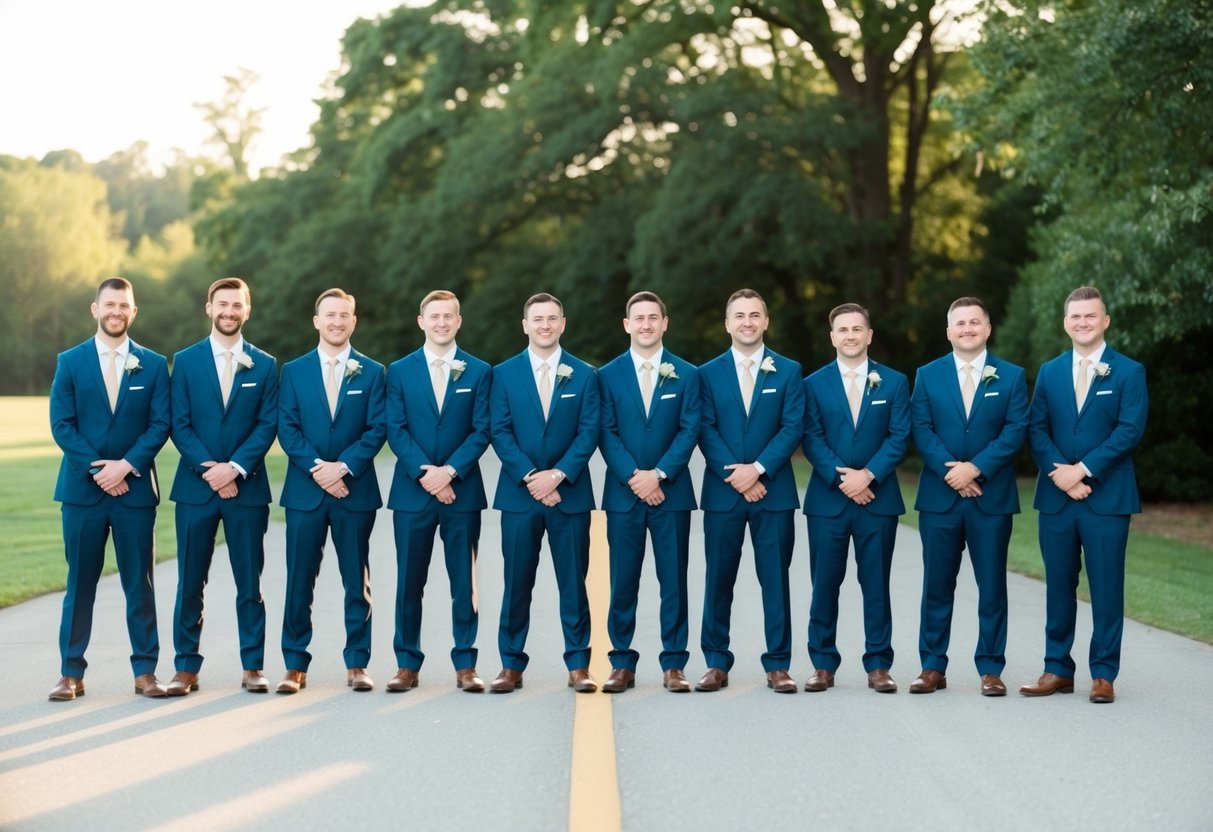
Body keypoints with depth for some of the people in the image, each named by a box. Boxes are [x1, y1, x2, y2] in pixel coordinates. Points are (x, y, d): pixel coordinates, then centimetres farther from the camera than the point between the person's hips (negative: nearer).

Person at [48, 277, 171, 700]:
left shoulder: (153, 364, 6)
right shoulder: (70, 362, 5)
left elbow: (160, 424, 0)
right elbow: (61, 424, -1)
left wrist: (127, 465, -14)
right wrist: (97, 469, -11)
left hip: (135, 487, 0)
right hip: (81, 489, 0)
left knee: (139, 584, 3)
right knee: (80, 583, 4)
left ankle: (145, 671, 9)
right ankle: (71, 673, 9)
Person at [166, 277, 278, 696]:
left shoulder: (264, 365, 6)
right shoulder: (185, 361, 6)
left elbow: (268, 424, -1)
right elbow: (180, 424, 0)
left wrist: (236, 468, -13)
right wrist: (209, 469, -12)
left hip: (247, 487, 0)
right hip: (195, 486, 0)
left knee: (249, 583, 3)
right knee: (190, 582, 3)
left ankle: (253, 667, 9)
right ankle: (187, 668, 9)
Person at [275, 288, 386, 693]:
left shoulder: (371, 372, 6)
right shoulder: (294, 371, 8)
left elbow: (377, 428, -2)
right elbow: (287, 429, 0)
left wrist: (343, 466, -14)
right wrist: (316, 467, -13)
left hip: (355, 490, 0)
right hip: (305, 491, 0)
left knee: (357, 582, 4)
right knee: (299, 582, 2)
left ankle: (357, 664, 11)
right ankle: (295, 666, 8)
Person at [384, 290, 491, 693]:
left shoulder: (478, 372, 6)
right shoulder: (399, 371, 7)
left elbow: (482, 431, -1)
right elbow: (395, 430, 0)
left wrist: (450, 471, -13)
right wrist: (424, 473, -13)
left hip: (462, 490, 0)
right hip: (412, 491, 0)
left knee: (464, 582, 2)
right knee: (409, 583, 4)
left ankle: (465, 665, 8)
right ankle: (407, 664, 10)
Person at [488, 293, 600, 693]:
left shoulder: (583, 375, 6)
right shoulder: (504, 373, 5)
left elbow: (589, 432, -1)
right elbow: (500, 432, -1)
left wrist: (558, 474, -13)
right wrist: (530, 476, -13)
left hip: (570, 493, 0)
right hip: (519, 494, 0)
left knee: (573, 582, 3)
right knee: (517, 583, 4)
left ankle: (578, 665, 9)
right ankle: (511, 665, 10)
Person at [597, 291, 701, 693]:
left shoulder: (686, 374, 6)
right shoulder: (608, 375, 6)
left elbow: (689, 430, -1)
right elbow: (606, 433, 0)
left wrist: (659, 474, -13)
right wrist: (633, 476, -13)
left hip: (671, 491, 0)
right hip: (623, 493, 0)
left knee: (673, 581, 2)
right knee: (623, 582, 3)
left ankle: (673, 665, 7)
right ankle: (622, 664, 9)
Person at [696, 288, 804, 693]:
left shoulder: (788, 371, 6)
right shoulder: (708, 373, 7)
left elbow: (793, 428, -2)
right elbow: (706, 431, 0)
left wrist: (758, 469, -14)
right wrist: (736, 476, -12)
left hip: (774, 490, -1)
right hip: (722, 492, 1)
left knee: (775, 579, 2)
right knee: (718, 580, 4)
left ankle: (778, 665, 7)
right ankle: (717, 664, 11)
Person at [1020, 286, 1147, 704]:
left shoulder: (1129, 372, 1)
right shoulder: (1049, 372, 12)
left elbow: (1130, 430, -9)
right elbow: (1036, 430, 5)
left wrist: (1083, 469, -16)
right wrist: (1059, 472, -11)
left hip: (1107, 497, -3)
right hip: (1056, 497, 3)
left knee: (1106, 588, 0)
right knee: (1059, 587, 8)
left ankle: (1103, 674, 8)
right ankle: (1057, 670, 16)